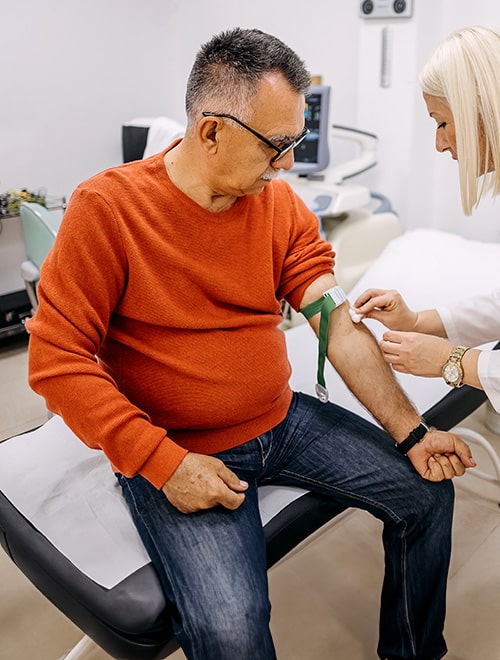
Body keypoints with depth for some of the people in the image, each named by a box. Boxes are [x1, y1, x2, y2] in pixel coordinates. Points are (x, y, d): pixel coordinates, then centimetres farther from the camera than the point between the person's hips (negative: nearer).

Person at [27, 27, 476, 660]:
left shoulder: (281, 204, -1)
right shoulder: (107, 206, -16)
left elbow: (341, 326, -5)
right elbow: (57, 360, -16)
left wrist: (409, 433, -12)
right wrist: (164, 463, -20)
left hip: (282, 420, 6)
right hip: (173, 452, -5)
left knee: (426, 492, 4)